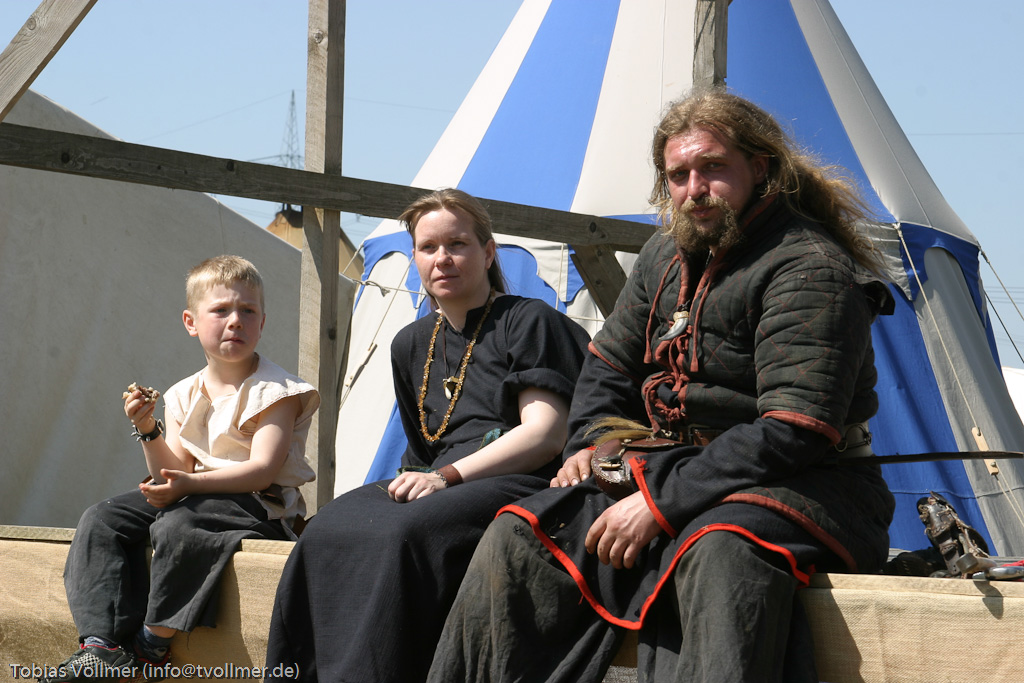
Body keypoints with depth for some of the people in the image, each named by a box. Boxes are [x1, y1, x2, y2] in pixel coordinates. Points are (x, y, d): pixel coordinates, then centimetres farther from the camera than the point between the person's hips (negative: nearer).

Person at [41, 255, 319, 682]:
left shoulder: (274, 391, -6)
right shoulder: (183, 397, 12)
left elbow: (262, 469, -19)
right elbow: (172, 474, 8)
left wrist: (190, 483, -30)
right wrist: (149, 431, -10)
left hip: (257, 503, -7)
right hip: (194, 497, 7)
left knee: (175, 526, -34)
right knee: (101, 520, -9)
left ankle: (151, 647, -19)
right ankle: (103, 644, -19)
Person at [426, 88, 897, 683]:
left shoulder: (809, 269, -15)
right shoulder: (667, 255, 13)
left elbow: (792, 430, -24)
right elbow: (611, 361, 26)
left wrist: (661, 505, -24)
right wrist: (593, 442, 4)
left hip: (796, 484, -7)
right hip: (668, 468, 8)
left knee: (721, 551, -42)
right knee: (516, 539, -7)